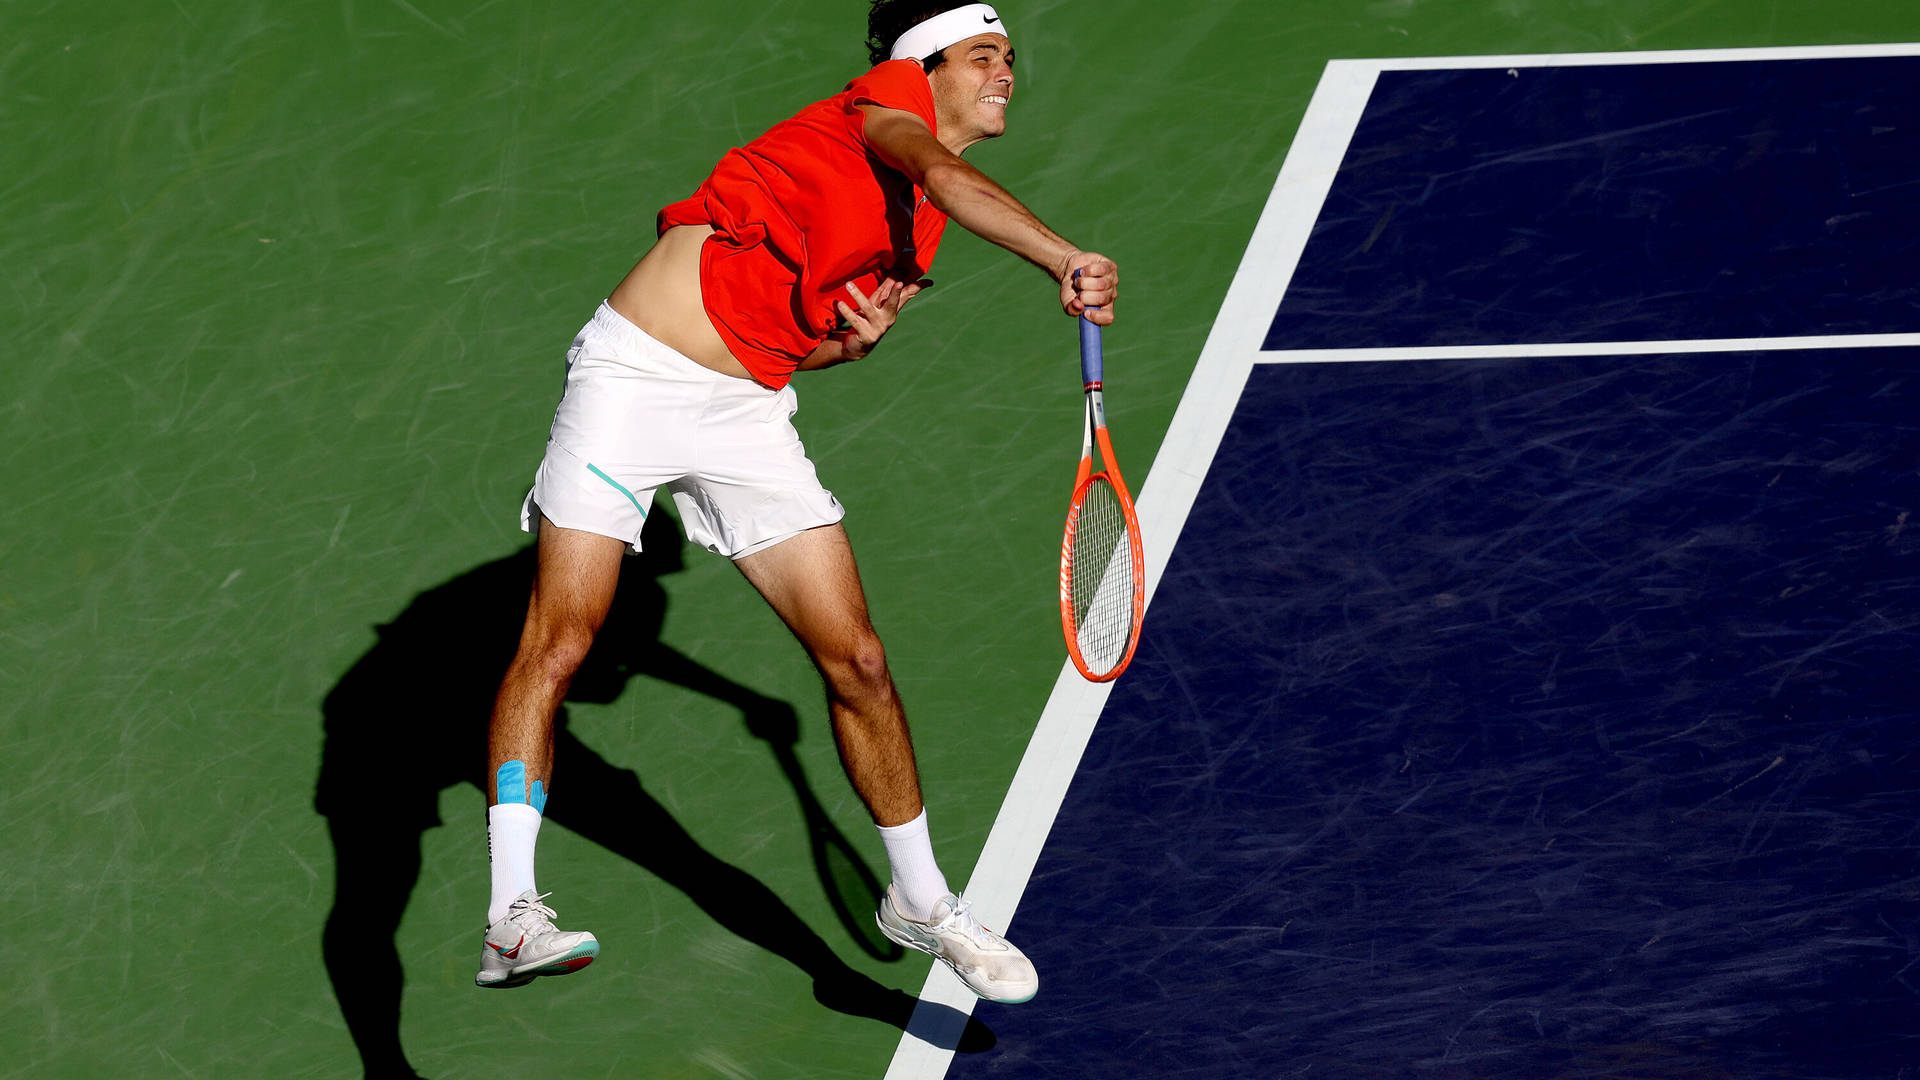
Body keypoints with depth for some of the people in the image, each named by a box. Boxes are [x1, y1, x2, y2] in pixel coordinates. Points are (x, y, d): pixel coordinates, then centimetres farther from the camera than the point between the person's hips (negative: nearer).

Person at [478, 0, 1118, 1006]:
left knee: (856, 660, 3)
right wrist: (1063, 261, -45)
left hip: (747, 414, 8)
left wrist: (854, 337, -1)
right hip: (636, 373, -8)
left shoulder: (918, 232, 16)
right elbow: (946, 175, -31)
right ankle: (509, 915, -16)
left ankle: (920, 902, 20)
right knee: (556, 646, -14)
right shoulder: (888, 95, -7)